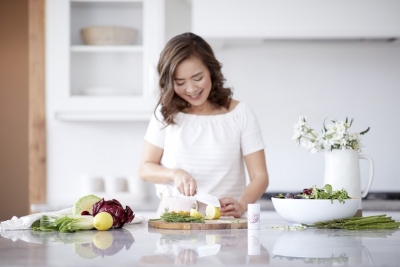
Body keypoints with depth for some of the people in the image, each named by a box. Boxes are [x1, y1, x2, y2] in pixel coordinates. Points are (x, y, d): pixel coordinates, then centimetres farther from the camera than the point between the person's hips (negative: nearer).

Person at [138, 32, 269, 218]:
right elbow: (145, 169, 10)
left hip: (224, 218, 0)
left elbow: (260, 176, 0)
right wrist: (175, 174, -10)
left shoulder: (241, 114, 3)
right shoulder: (166, 113, 8)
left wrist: (241, 205, -19)